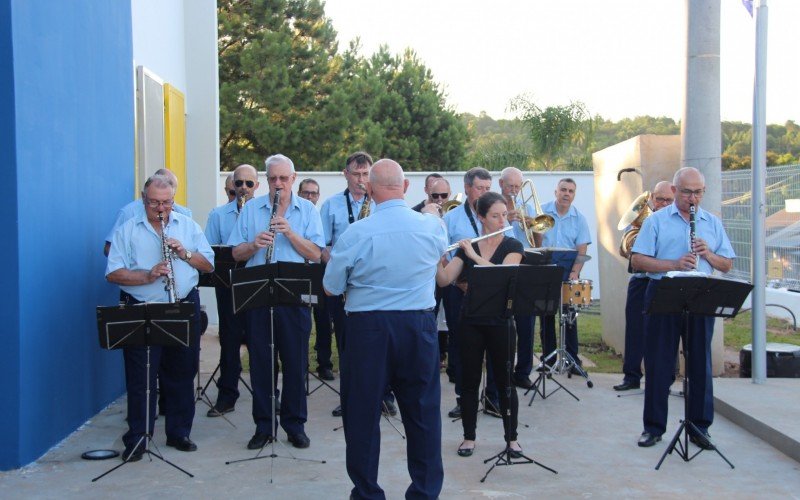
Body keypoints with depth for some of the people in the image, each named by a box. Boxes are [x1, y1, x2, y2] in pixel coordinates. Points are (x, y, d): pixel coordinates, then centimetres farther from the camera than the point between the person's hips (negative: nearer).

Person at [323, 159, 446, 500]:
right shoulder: (432, 226, -4)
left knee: (362, 412, 10)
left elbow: (331, 289, -2)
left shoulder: (355, 234, -13)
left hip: (367, 327, -2)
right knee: (423, 411, 13)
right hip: (419, 326, 3)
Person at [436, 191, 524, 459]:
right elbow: (444, 280, -3)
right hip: (470, 322, 2)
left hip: (500, 323, -2)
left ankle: (512, 438, 18)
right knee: (469, 380, 7)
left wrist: (474, 256, -24)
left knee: (504, 381, 4)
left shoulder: (513, 246, -2)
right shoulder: (466, 247, 4)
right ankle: (469, 437, 20)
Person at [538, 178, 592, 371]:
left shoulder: (579, 219, 2)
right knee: (546, 316, 5)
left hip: (568, 272, 0)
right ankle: (548, 358, 13)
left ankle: (572, 359, 6)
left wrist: (575, 272, -15)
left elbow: (582, 250, -1)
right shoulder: (542, 211, -1)